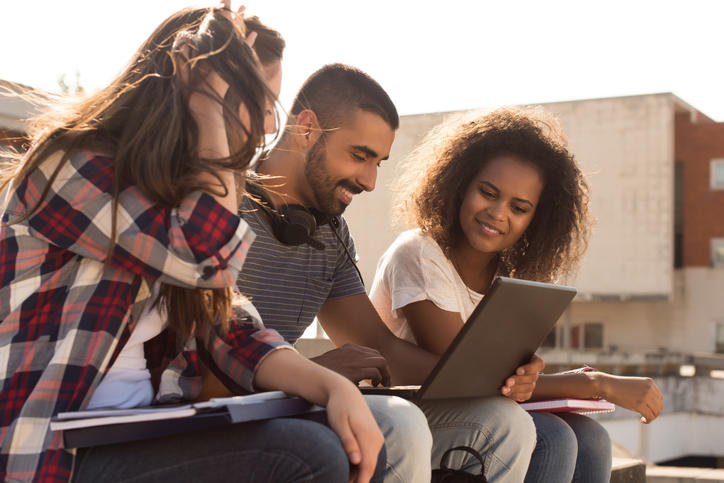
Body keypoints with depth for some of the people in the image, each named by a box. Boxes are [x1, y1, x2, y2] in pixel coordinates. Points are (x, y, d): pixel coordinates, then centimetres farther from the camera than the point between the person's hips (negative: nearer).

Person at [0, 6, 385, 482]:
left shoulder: (171, 192, 15)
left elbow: (232, 331, 7)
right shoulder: (74, 165, -8)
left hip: (142, 436, 8)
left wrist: (333, 384, -10)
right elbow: (209, 255, -20)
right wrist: (210, 104, -10)